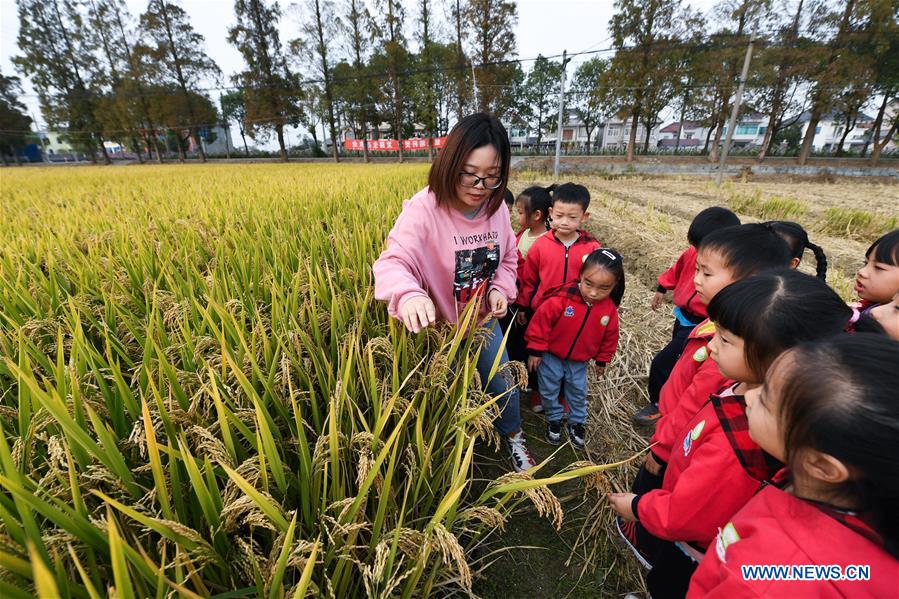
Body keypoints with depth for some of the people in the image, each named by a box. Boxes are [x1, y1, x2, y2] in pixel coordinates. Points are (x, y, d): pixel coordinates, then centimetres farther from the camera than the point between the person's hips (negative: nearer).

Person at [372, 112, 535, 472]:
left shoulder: (497, 208, -9)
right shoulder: (423, 209, -27)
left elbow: (508, 258, 6)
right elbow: (392, 262, -36)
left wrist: (502, 288, -13)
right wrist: (408, 294, -58)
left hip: (485, 322, 5)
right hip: (438, 329, -4)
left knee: (503, 386, 20)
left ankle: (513, 436, 53)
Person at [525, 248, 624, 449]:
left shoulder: (609, 309, -15)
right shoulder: (562, 298, -29)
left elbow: (610, 336, 3)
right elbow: (541, 320, -21)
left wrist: (602, 359, 12)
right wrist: (535, 350, -15)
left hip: (579, 361, 3)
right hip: (551, 355, -2)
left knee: (578, 392, 19)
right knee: (549, 390, 12)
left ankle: (577, 422, 44)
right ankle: (554, 419, 38)